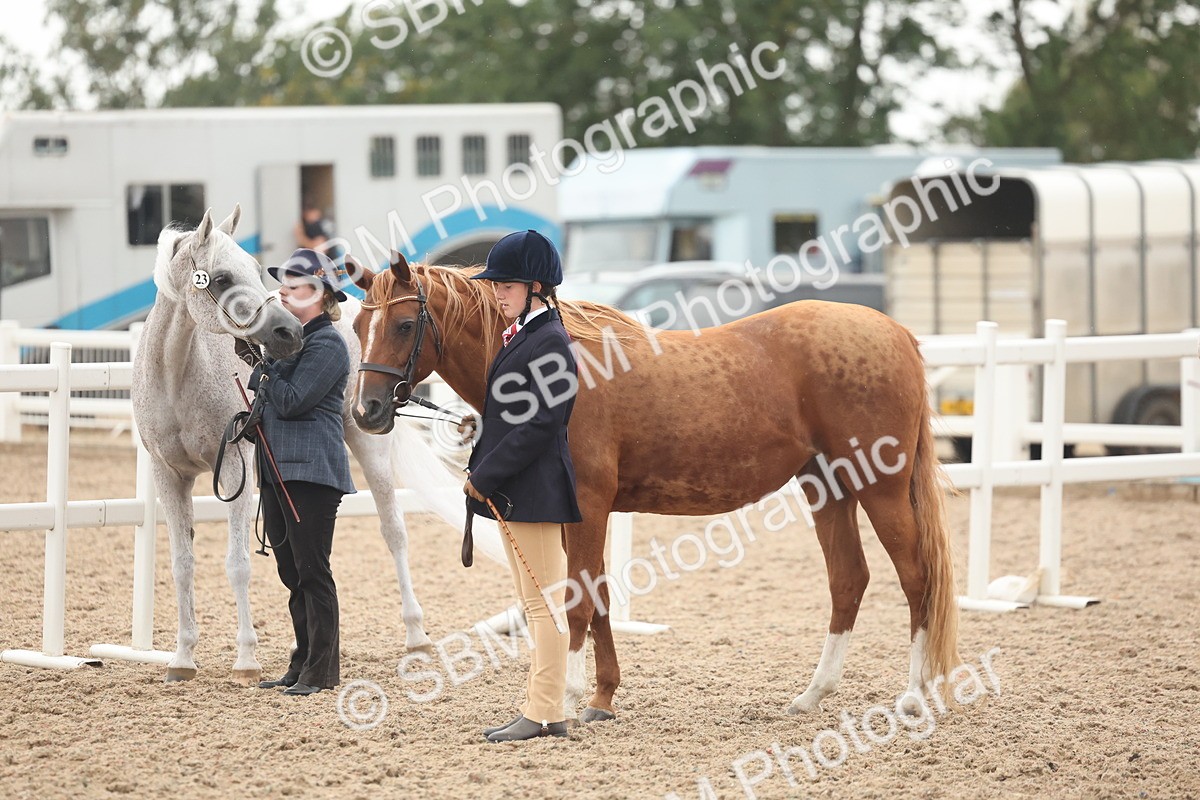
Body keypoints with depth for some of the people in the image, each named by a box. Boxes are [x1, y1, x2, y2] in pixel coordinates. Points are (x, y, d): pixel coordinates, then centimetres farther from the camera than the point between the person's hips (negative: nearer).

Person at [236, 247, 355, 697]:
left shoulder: (327, 344, -12)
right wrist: (257, 362, 6)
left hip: (311, 470, -10)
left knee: (312, 571, -6)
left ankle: (322, 670, -1)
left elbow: (291, 401, -19)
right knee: (291, 571, 12)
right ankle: (302, 663, 18)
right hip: (278, 469, 10)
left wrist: (261, 366, -7)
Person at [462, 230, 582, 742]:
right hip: (509, 490, 11)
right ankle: (540, 707, 19)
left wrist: (485, 474, -19)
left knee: (543, 602, -6)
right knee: (533, 604, 13)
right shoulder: (519, 337, 15)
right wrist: (479, 426, 5)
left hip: (533, 489, -11)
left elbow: (540, 425, -21)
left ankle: (544, 712, -4)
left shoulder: (550, 342, -15)